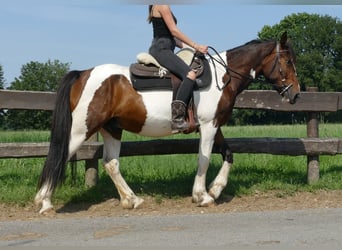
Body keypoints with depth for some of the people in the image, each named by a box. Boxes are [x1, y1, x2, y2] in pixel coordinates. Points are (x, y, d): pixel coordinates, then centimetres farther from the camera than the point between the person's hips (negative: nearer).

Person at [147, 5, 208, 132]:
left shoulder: (160, 7, 22)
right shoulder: (162, 6, -8)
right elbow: (174, 31, -15)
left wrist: (186, 46, 11)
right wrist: (196, 46, -13)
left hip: (162, 50, 11)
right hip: (161, 50, -11)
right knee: (190, 74, -29)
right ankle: (177, 118, -35)